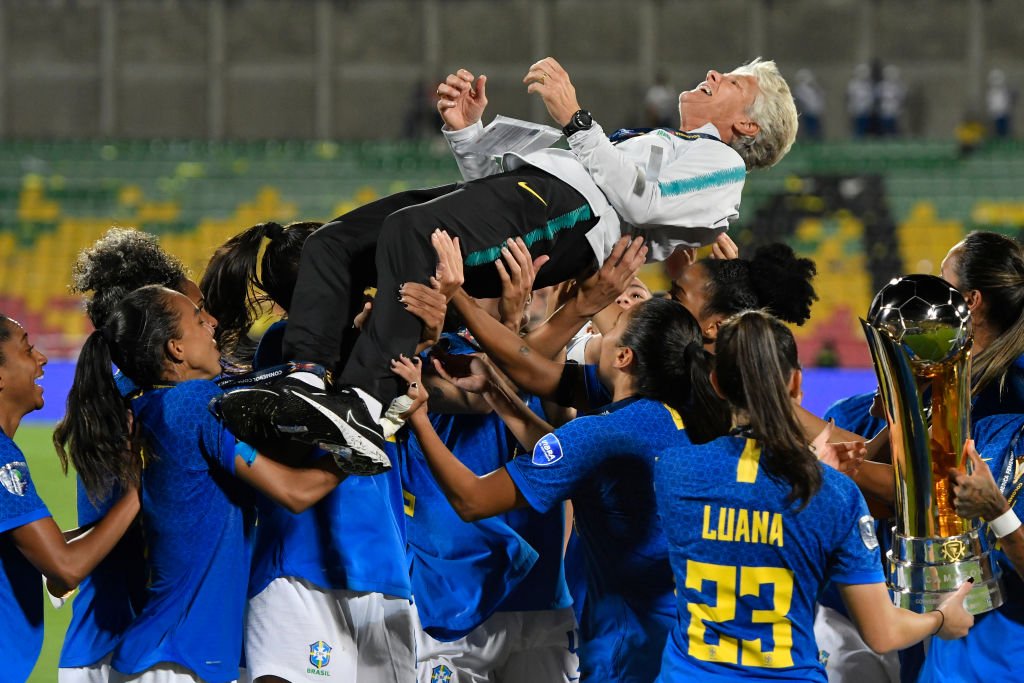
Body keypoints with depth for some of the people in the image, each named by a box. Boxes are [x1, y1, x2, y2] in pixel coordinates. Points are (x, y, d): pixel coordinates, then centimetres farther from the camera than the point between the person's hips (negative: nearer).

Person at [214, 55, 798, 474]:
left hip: (568, 208, -9)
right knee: (334, 243, -12)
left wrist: (574, 118, -9)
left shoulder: (721, 164, 18)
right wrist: (468, 133, 22)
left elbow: (640, 200, -6)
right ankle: (306, 381, -29)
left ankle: (365, 406, -50)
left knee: (411, 231, -36)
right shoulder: (644, 143, 44)